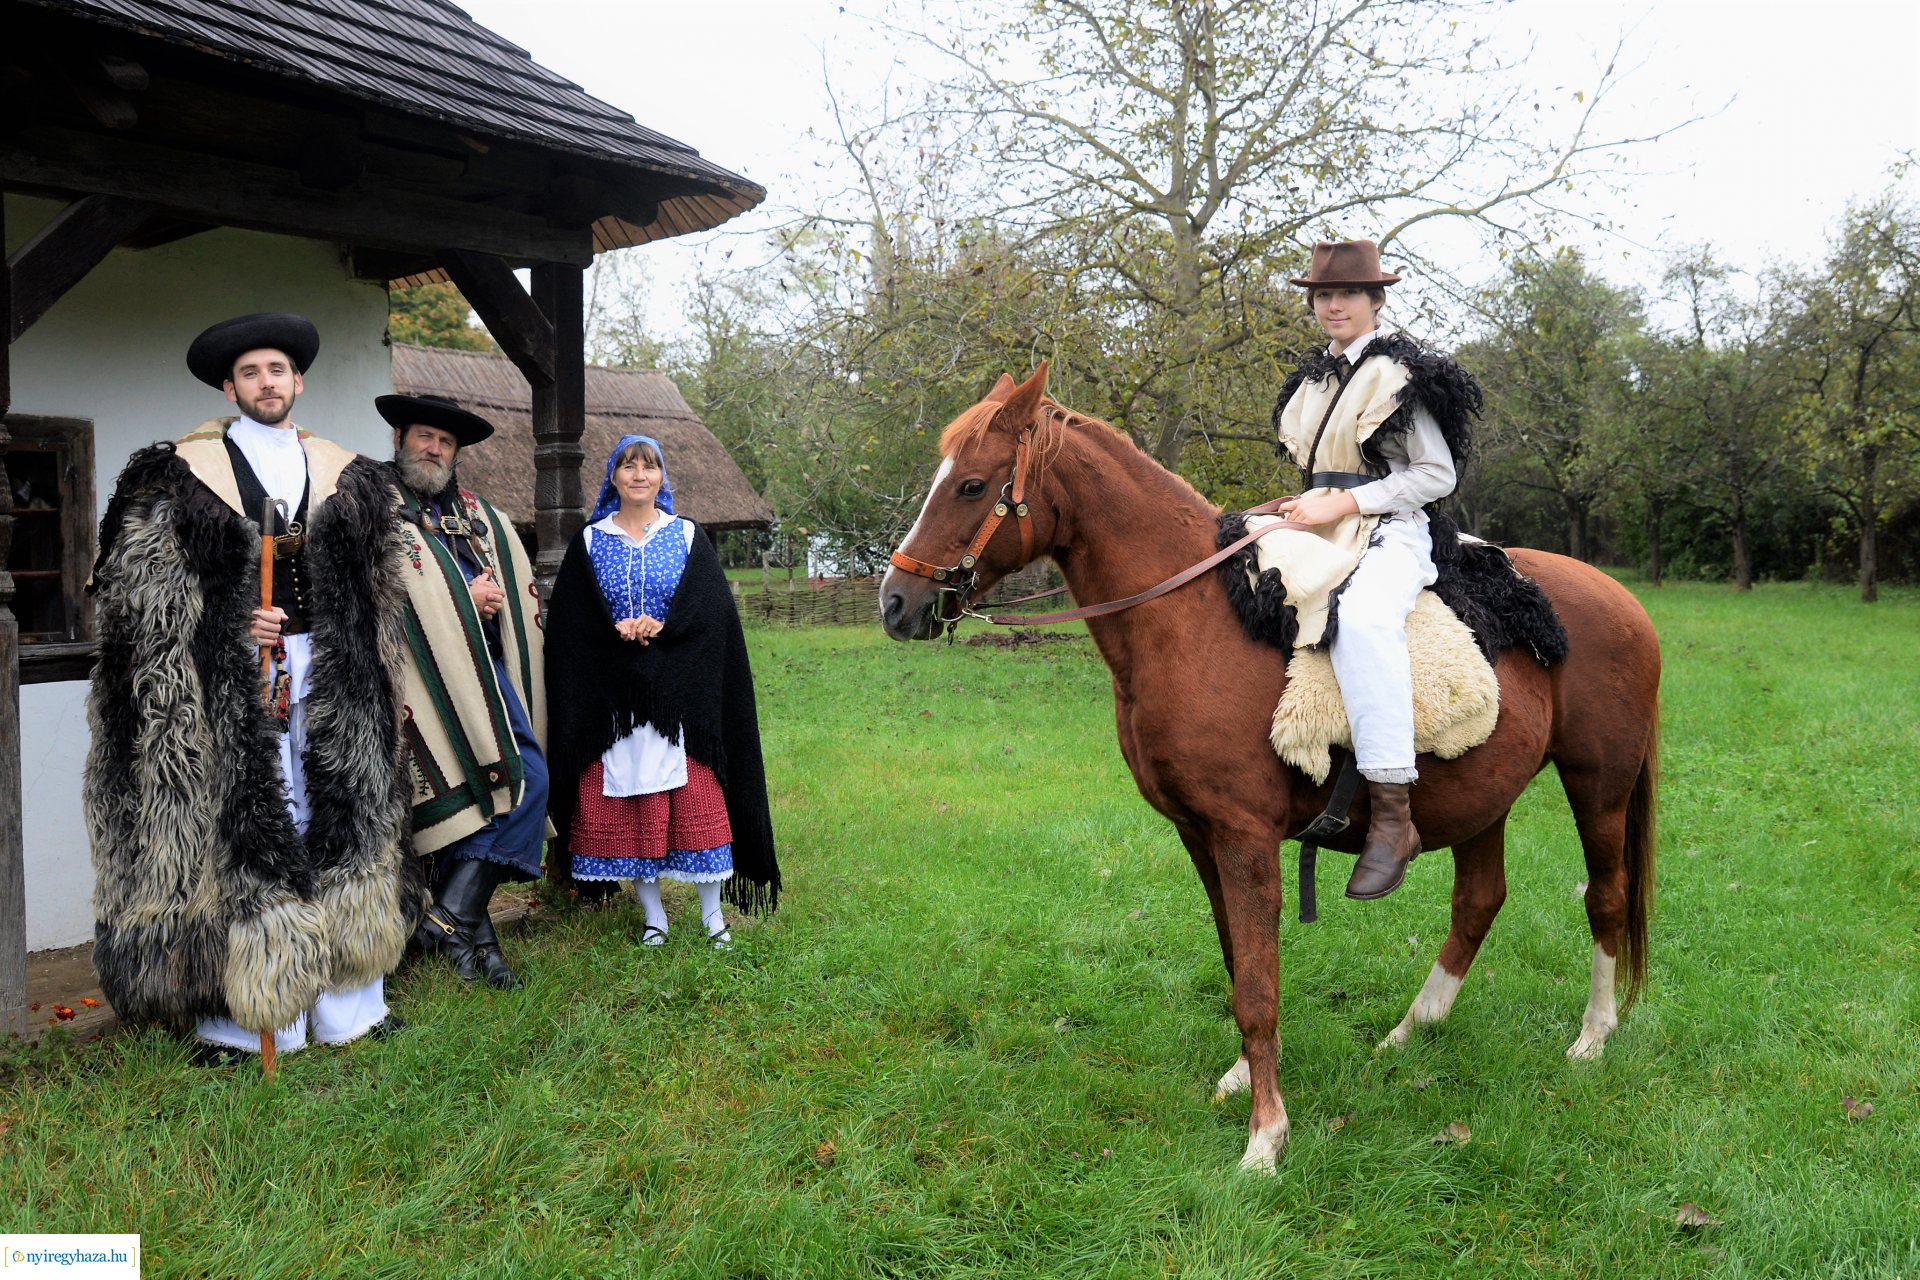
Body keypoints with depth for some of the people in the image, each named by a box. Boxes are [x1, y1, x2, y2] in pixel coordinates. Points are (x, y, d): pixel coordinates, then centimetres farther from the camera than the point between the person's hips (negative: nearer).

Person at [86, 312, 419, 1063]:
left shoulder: (345, 474, 11)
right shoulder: (180, 474, 1)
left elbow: (376, 593, 16)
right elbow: (144, 595, -1)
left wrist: (368, 683, 11)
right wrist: (235, 626, -13)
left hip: (327, 678, 4)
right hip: (224, 684, -3)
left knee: (340, 820, 5)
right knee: (233, 829, -3)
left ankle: (346, 1001, 16)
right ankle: (240, 1013, 7)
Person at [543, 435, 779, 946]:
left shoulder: (688, 537, 6)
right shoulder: (589, 541, 8)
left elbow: (713, 610, -3)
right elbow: (570, 622, 2)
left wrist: (661, 629, -17)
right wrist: (617, 632, -14)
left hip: (681, 694, -1)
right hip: (612, 697, 1)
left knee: (695, 800, -3)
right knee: (626, 802, 2)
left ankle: (713, 913, 8)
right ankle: (653, 916, 14)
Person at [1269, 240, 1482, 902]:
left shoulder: (1402, 374, -4)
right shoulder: (1314, 378, 18)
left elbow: (1438, 473, -8)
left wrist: (1344, 502, -15)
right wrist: (1308, 507, 8)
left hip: (1389, 532, -9)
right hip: (1322, 532, 9)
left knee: (1361, 617, -38)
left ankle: (1392, 812, -39)